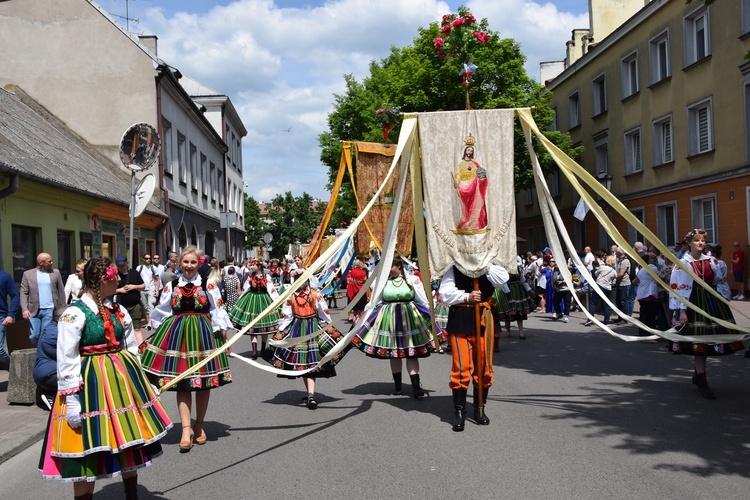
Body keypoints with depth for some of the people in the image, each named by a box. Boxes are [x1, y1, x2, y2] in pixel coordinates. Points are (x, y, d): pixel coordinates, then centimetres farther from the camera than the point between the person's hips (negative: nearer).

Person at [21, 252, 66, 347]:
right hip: (34, 311, 0)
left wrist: (62, 309, 5)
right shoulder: (28, 274, 4)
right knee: (33, 336, 0)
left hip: (50, 310, 0)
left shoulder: (55, 273, 8)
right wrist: (24, 309, -10)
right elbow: (24, 293, 1)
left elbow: (61, 292, 9)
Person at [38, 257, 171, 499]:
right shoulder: (75, 314, -15)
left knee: (129, 440, 16)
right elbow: (66, 360, -16)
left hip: (122, 378, 7)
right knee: (88, 448, 2)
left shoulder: (119, 311, 5)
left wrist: (138, 381, 16)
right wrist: (71, 399, -19)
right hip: (91, 383, -7)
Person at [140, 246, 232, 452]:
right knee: (181, 383, -2)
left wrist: (221, 332, -1)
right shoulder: (171, 286, 5)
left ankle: (199, 425, 24)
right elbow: (161, 312, 12)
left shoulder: (209, 285, -2)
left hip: (203, 333, -1)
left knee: (204, 382, 8)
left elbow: (217, 310, 1)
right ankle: (186, 429, 2)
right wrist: (157, 333, 14)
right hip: (177, 334, 1)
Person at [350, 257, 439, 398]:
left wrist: (430, 318, 2)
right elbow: (375, 303, 6)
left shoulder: (412, 280, -2)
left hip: (409, 318, -1)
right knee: (393, 352, 9)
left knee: (411, 352, -3)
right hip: (389, 318, 1)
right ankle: (397, 385, 21)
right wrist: (365, 320, 3)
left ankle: (416, 385, -5)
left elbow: (423, 302, 4)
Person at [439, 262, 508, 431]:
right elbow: (445, 293, -4)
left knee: (484, 367, 10)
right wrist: (466, 297, -15)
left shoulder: (490, 266, 10)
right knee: (461, 367, -5)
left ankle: (479, 409, 24)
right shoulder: (454, 267, 4)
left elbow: (502, 279, -7)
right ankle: (459, 411, 5)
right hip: (461, 319, -3)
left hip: (484, 318, 3)